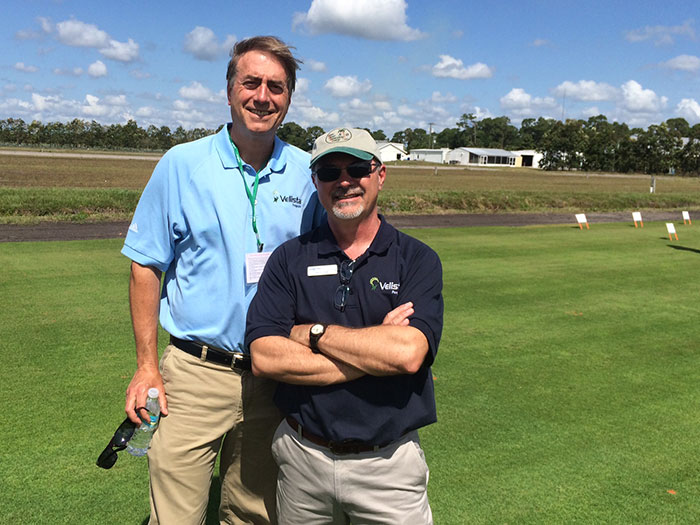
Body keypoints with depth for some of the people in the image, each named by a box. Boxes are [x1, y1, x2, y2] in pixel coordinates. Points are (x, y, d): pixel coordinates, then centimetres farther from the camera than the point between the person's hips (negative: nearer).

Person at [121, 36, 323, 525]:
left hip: (274, 377, 2)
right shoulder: (182, 164, -3)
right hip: (196, 373, -2)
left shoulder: (307, 173, 2)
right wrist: (147, 366, -4)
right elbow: (146, 266, 0)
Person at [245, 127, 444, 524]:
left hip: (389, 465, -1)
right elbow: (264, 357, -13)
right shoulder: (290, 258, 0)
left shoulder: (417, 259, -4)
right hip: (302, 458, 2)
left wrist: (311, 333, -13)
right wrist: (373, 356, -16)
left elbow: (408, 353, -20)